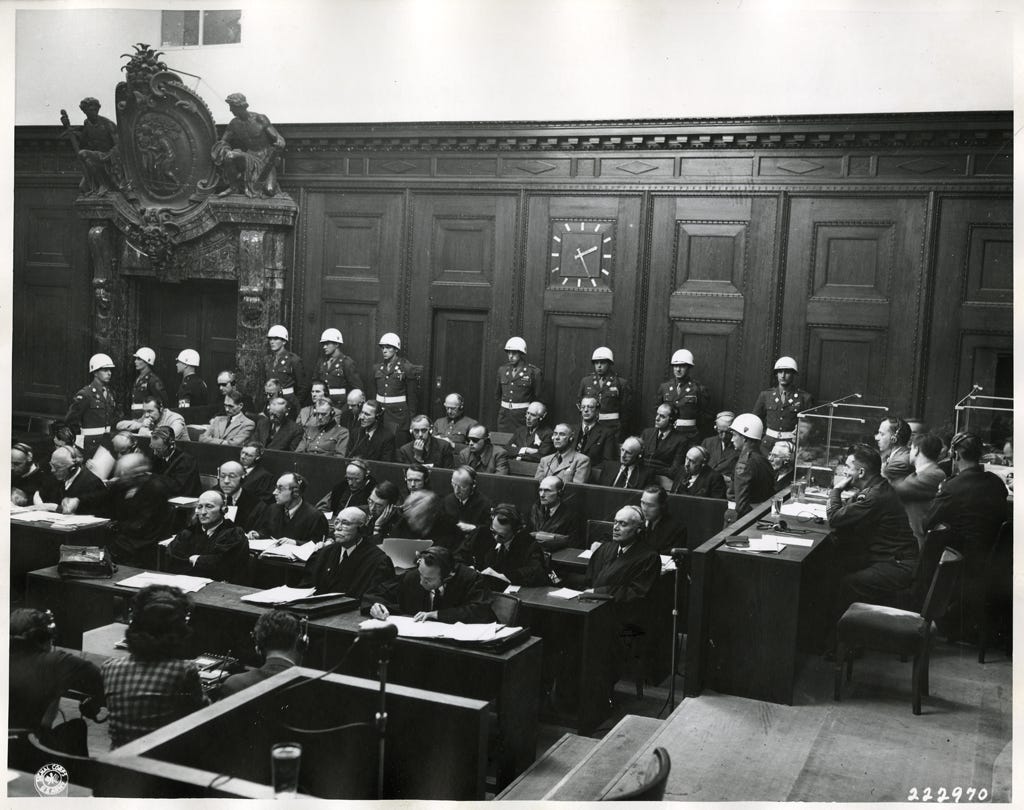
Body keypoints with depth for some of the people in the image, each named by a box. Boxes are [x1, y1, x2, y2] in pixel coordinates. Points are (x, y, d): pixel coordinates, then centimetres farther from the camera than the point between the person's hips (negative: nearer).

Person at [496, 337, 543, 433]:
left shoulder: (533, 372, -5)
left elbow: (537, 397, -1)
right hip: (504, 413, 4)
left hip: (523, 414, -4)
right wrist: (500, 412, 14)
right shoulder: (502, 370, 9)